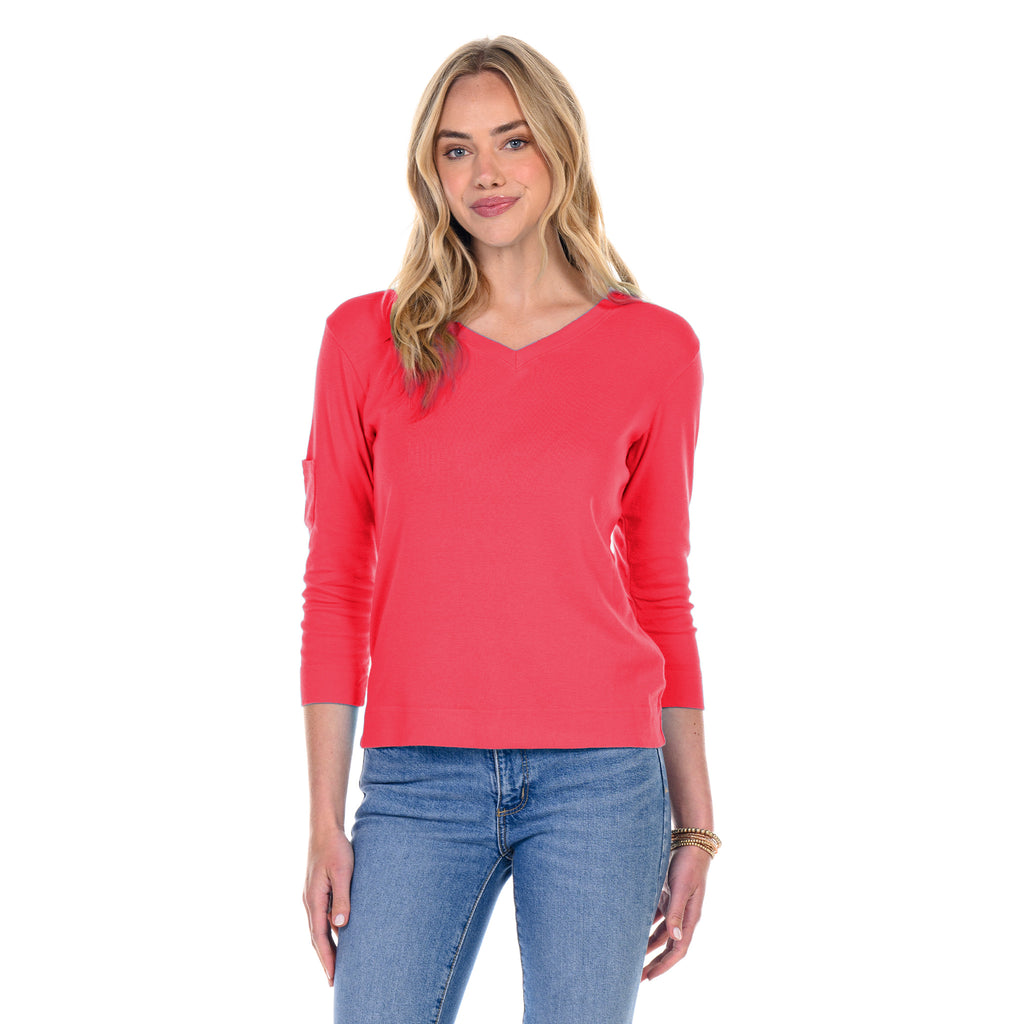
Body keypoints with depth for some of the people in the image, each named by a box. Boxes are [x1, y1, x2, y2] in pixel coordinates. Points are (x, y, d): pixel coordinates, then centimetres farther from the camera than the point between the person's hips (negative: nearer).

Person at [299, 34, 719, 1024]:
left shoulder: (655, 349, 3)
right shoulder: (365, 339, 4)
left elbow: (662, 592, 8)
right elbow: (336, 591, 5)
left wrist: (695, 822, 8)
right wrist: (325, 822, 1)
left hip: (599, 783, 0)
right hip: (417, 785, 0)